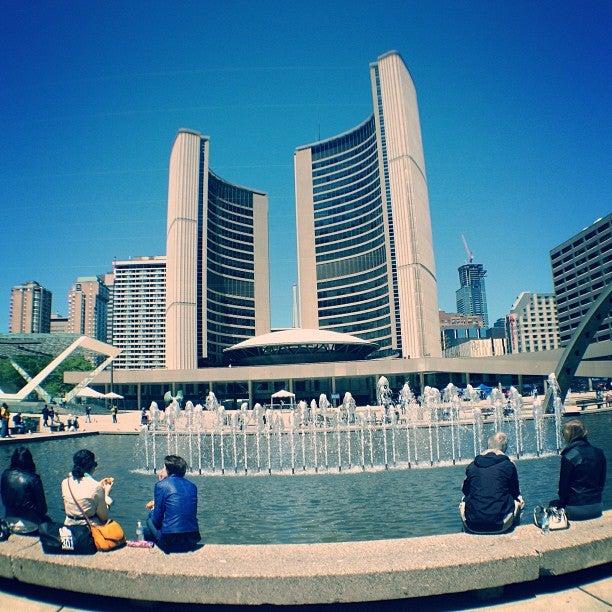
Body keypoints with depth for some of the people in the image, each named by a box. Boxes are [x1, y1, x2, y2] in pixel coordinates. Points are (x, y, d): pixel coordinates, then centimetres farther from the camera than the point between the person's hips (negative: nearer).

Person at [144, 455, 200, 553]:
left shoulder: (161, 485, -5)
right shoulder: (192, 486, 10)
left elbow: (157, 520, -2)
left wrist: (152, 510, 20)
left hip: (170, 542, -5)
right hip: (192, 540, 5)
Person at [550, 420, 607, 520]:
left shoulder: (568, 457, -18)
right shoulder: (599, 453, -1)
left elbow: (563, 485, -10)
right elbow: (602, 481, 9)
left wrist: (562, 502, 6)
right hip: (597, 508, 6)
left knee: (552, 504, 21)